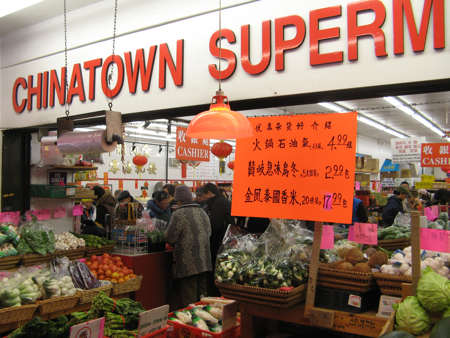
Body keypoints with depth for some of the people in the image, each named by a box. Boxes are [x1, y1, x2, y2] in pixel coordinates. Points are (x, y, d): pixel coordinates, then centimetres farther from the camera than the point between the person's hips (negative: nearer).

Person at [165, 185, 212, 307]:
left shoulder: (179, 214, -12)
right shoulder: (202, 212, 10)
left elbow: (169, 237, -9)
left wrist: (176, 244, 12)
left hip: (188, 264, -7)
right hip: (204, 262, 7)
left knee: (189, 297, 0)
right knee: (202, 293, 16)